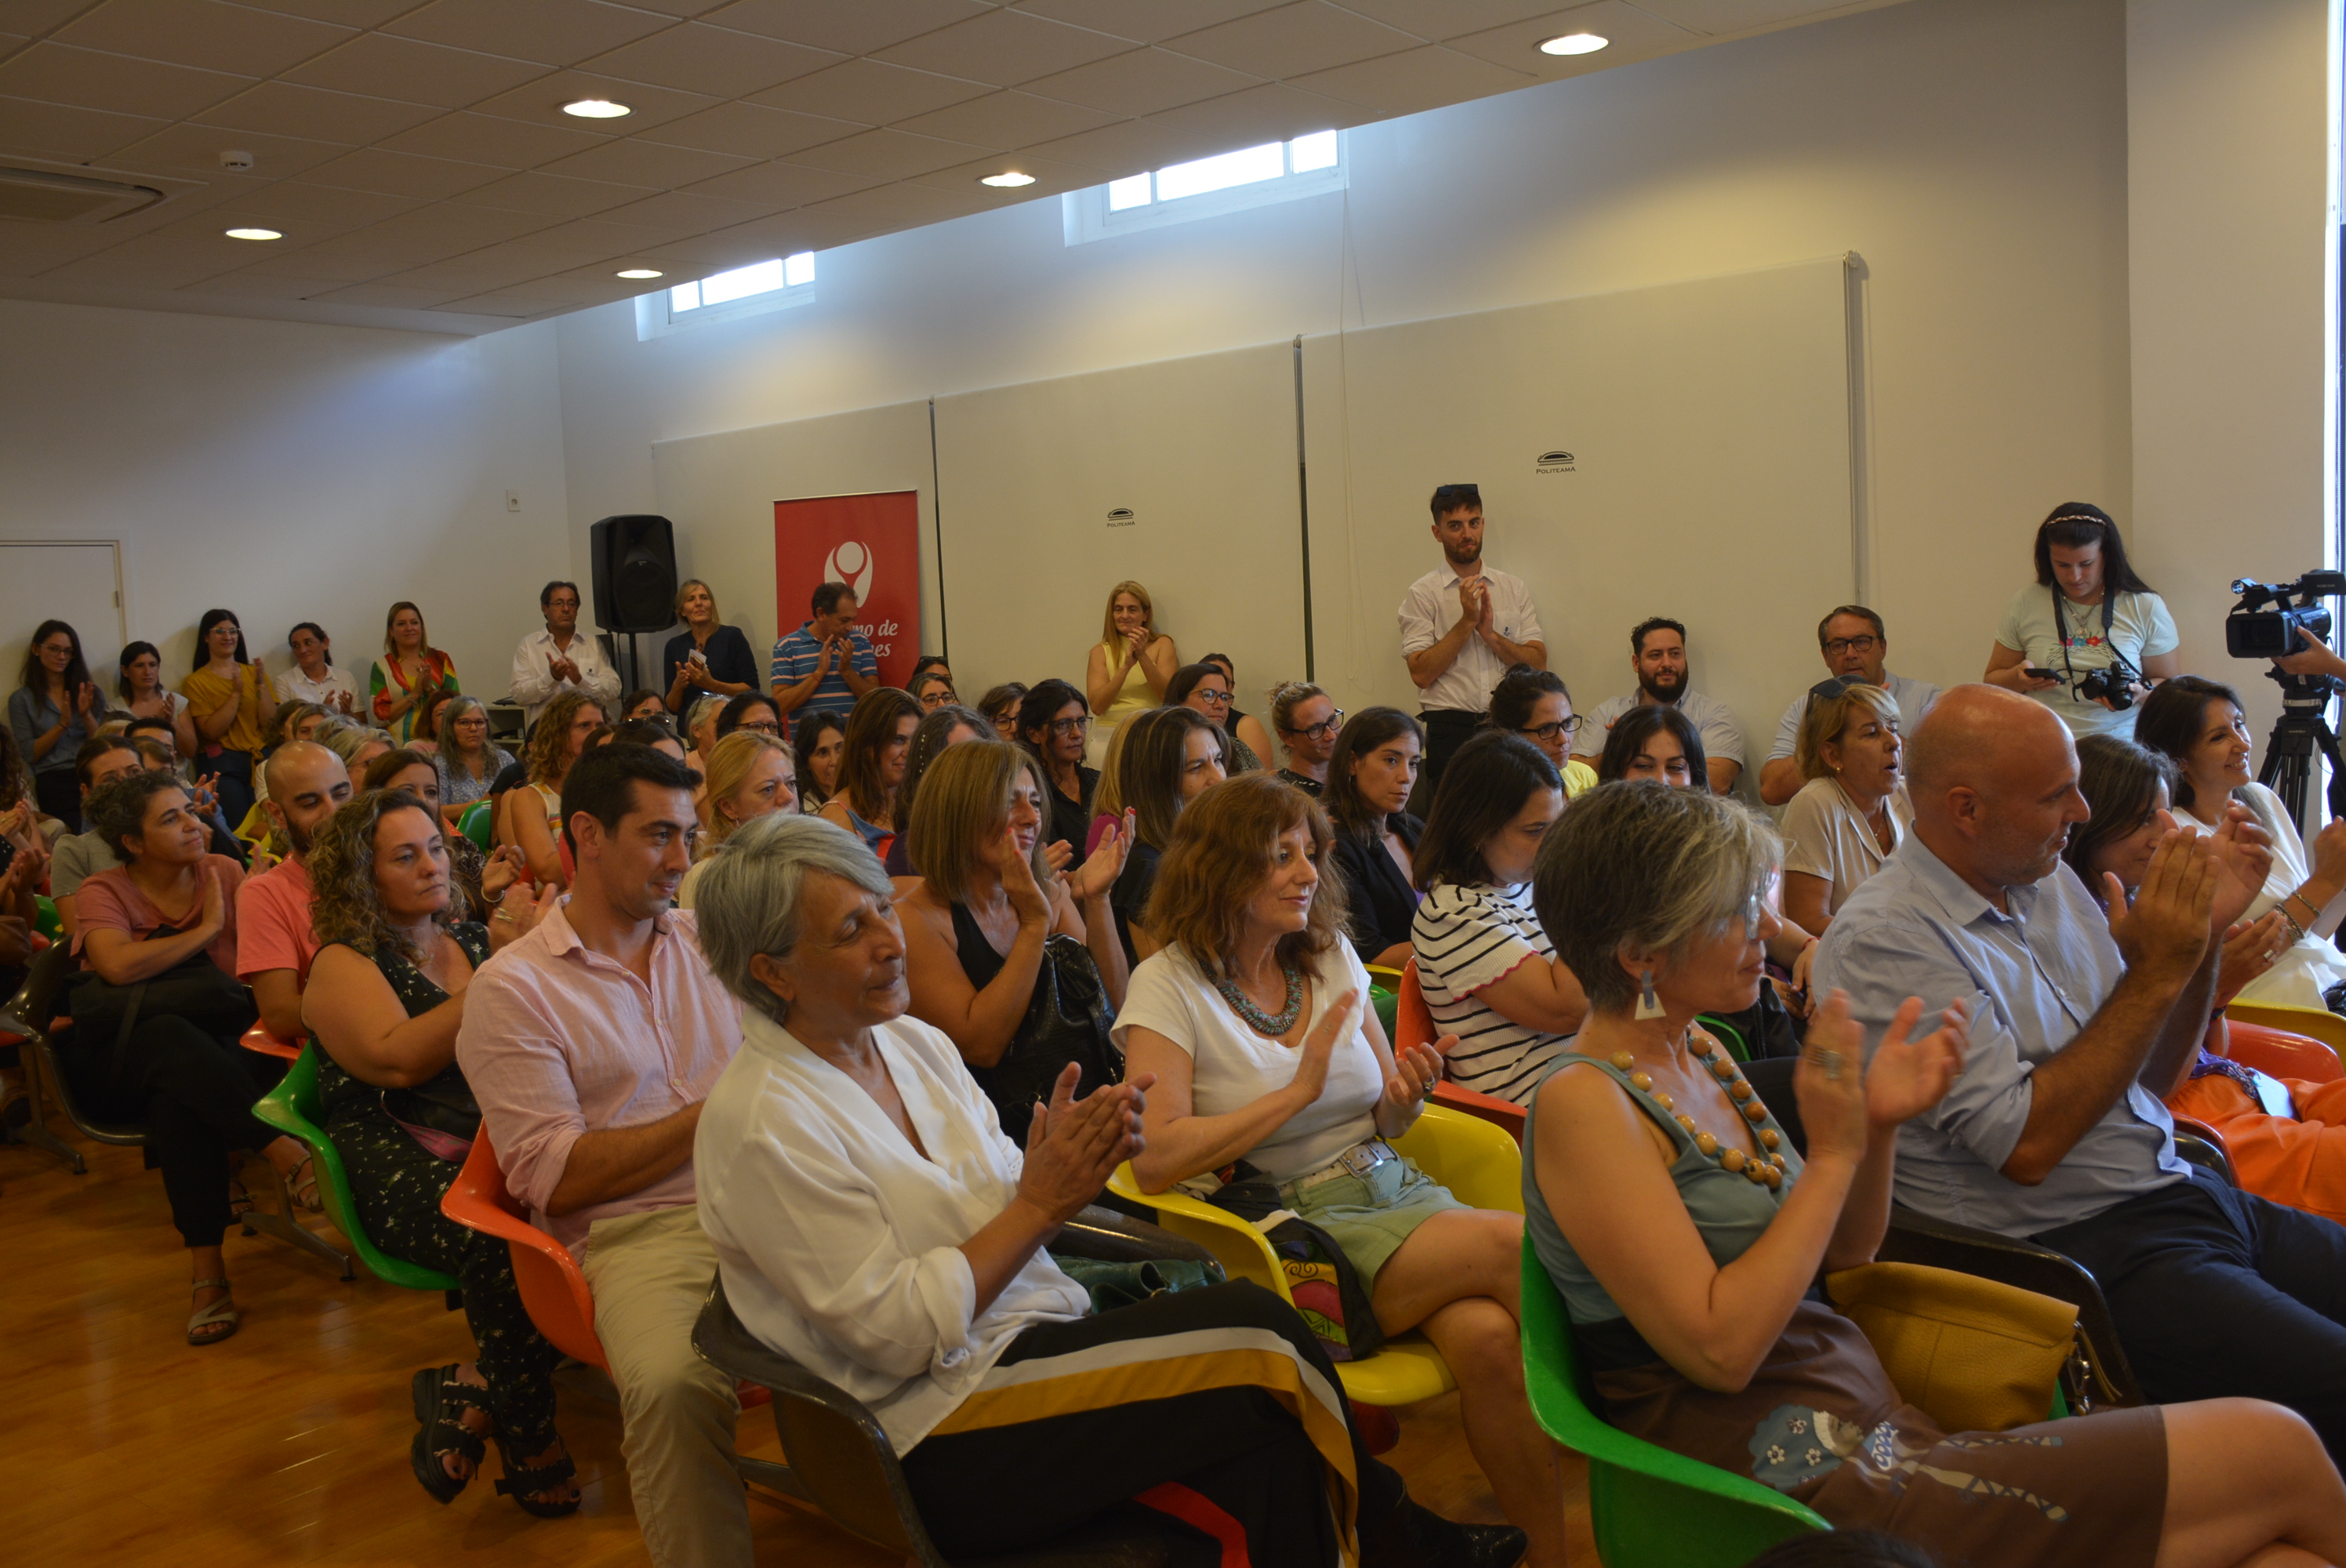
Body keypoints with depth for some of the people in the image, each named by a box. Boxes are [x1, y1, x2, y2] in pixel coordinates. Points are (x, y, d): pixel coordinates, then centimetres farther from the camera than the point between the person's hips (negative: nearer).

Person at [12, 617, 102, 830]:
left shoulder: (89, 691, 19)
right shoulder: (21, 699, 12)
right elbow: (28, 755, 4)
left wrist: (87, 715, -6)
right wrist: (62, 725, -7)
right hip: (53, 781, -2)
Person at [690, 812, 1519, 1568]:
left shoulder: (912, 1042, 9)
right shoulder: (762, 1125, -14)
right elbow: (894, 1333, -17)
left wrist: (1072, 1158, -9)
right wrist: (1039, 1204, -17)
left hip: (1031, 1340, 7)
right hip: (939, 1433, -7)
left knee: (1262, 1443, -20)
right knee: (1254, 1326, -19)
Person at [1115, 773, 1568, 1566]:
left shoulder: (1331, 956, 10)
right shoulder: (1168, 986, -5)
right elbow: (1155, 1160, -17)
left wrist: (1408, 1098, -7)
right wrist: (1299, 1090, -14)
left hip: (1396, 1188, 5)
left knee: (1488, 1336, -28)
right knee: (1517, 1245, -24)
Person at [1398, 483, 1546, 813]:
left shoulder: (1513, 587, 13)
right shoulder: (1422, 594, 3)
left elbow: (1538, 663, 6)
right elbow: (1421, 673, -7)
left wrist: (1490, 634, -7)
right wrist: (1467, 622, -10)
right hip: (1450, 727, -3)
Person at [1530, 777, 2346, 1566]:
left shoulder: (1699, 1054, 10)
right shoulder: (1582, 1105, -15)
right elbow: (1720, 1348, -20)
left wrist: (1882, 1128, -3)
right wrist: (1834, 1151, -15)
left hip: (1872, 1426, 8)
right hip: (1788, 1476, -8)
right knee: (2274, 1452, -7)